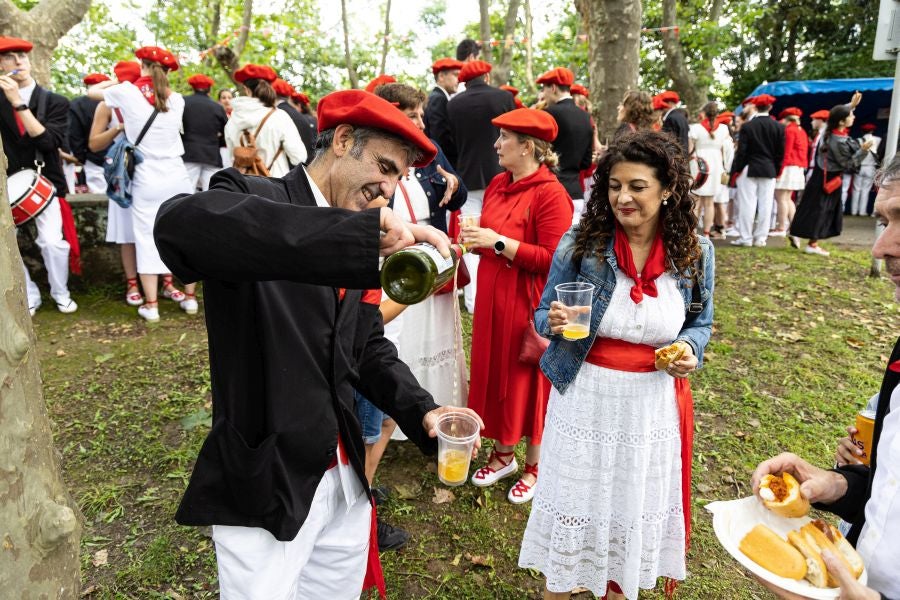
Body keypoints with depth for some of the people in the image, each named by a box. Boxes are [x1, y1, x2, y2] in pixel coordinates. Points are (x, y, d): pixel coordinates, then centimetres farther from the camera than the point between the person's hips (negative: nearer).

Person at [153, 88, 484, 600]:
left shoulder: (361, 246, 7)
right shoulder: (252, 198, -14)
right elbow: (181, 222, -37)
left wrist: (423, 412, -6)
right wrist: (369, 228, -42)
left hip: (346, 480, 7)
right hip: (265, 486, -6)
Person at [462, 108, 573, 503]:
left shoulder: (550, 194, -17)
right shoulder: (497, 184, 7)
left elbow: (552, 259, -21)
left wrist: (498, 242, -23)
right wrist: (475, 239, 0)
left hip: (527, 303, -7)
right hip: (492, 298, 7)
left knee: (527, 380, 7)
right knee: (493, 372, 15)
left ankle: (534, 466, 27)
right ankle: (502, 454, 35)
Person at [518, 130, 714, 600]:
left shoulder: (696, 253, -6)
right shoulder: (579, 243, -12)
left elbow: (700, 323, 8)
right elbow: (543, 315, -4)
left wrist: (690, 350, -14)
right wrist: (555, 323, -27)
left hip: (653, 401, 2)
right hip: (585, 395, -1)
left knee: (636, 500, 19)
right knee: (574, 496, 13)